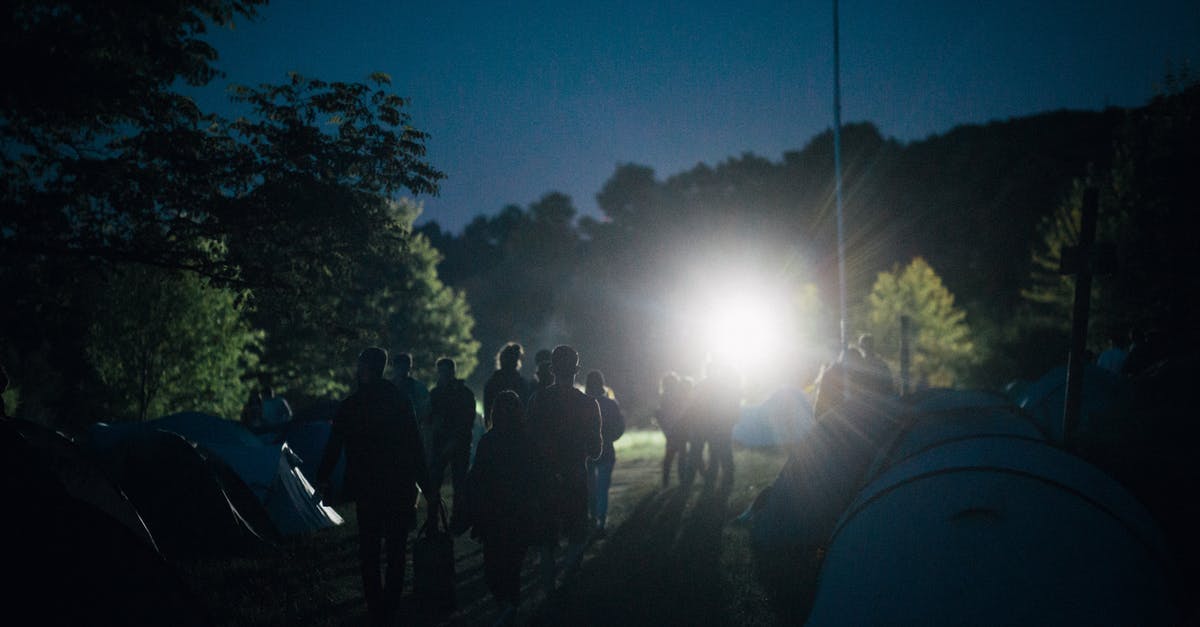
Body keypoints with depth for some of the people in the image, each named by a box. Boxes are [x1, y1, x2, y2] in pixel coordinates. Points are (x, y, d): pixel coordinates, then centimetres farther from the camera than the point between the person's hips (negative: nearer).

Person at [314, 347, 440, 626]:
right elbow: (415, 448, -6)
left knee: (369, 550, 10)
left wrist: (322, 480, 18)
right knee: (396, 549, 12)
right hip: (401, 487, 1)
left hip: (367, 489, -1)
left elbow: (334, 447, 2)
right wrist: (428, 488, -1)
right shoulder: (401, 400, -4)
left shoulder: (350, 405, -6)